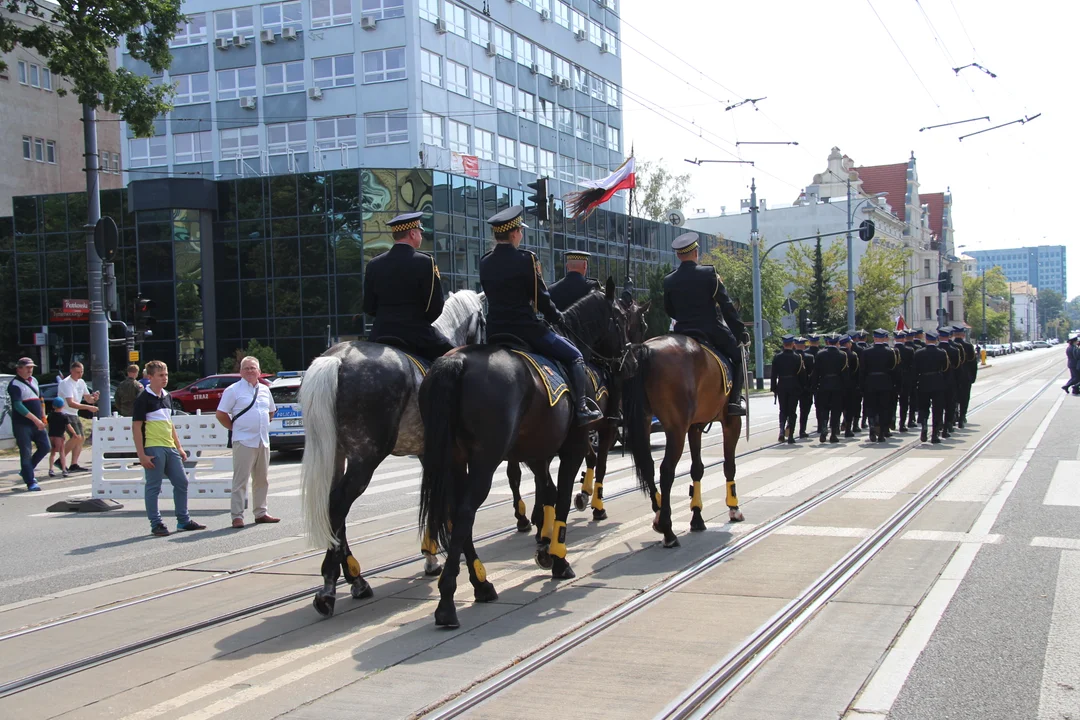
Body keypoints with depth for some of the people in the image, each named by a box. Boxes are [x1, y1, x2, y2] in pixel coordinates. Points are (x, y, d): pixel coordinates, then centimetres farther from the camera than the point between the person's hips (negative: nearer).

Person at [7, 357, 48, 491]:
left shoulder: (33, 380, 13)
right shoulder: (14, 384, -11)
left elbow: (40, 399, 24)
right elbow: (18, 406, -21)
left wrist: (43, 416, 17)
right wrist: (35, 419, -24)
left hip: (37, 423, 7)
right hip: (22, 424, -7)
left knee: (45, 447, 6)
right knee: (26, 453, -3)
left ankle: (25, 471, 23)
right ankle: (30, 482, 1)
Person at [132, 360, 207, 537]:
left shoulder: (167, 396, 14)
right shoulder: (144, 398, -8)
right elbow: (136, 427, -11)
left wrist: (179, 447, 19)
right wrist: (142, 455, -16)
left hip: (170, 448, 8)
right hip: (153, 449, -8)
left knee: (181, 482, 9)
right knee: (154, 487, 0)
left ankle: (183, 520, 18)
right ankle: (156, 524, 8)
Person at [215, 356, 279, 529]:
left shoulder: (265, 390, 14)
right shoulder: (233, 390, -4)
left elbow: (271, 411, 28)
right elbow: (220, 414, -4)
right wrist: (234, 428, -2)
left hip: (263, 441, 6)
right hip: (244, 441, -6)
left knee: (261, 479, 12)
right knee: (240, 480, -7)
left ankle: (261, 513, 20)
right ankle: (237, 516, -4)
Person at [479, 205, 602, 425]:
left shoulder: (485, 262, 6)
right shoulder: (526, 259, -12)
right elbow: (541, 298, -7)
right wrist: (558, 318, 9)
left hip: (495, 332, 6)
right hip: (526, 329, -6)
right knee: (574, 356, 8)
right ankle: (581, 408, 2)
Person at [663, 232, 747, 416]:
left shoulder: (669, 281, 1)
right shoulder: (709, 273, -7)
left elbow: (669, 311, 12)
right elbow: (727, 306, -7)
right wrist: (741, 332, -2)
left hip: (682, 333, 3)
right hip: (713, 330, -3)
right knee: (738, 356, 15)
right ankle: (734, 400, 0)